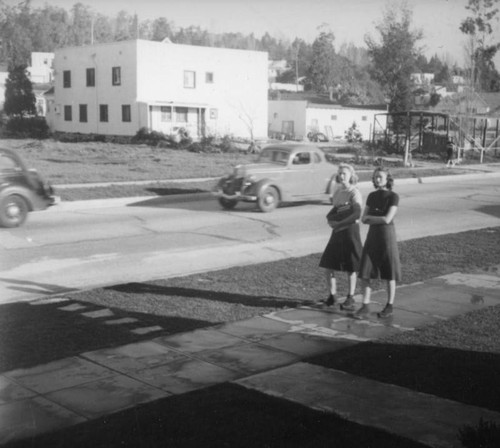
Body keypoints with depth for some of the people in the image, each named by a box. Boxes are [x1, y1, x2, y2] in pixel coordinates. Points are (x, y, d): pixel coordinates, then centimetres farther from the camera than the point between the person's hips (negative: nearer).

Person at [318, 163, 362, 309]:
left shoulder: (354, 193, -9)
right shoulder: (338, 191, 12)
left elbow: (356, 214, -19)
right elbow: (331, 214, 11)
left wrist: (339, 223, -17)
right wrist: (331, 218, -12)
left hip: (350, 230, -7)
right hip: (337, 231, 7)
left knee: (351, 267, 1)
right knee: (327, 264, 5)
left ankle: (350, 299, 13)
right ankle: (332, 296, 20)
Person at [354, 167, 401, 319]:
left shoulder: (393, 197, -10)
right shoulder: (371, 196, 8)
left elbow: (387, 219, -18)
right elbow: (363, 219, 4)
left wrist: (370, 217, -7)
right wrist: (379, 218, -12)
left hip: (387, 235, -5)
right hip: (372, 236, 5)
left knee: (389, 273, 5)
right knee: (365, 273, -2)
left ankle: (389, 306, 18)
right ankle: (365, 306, 4)